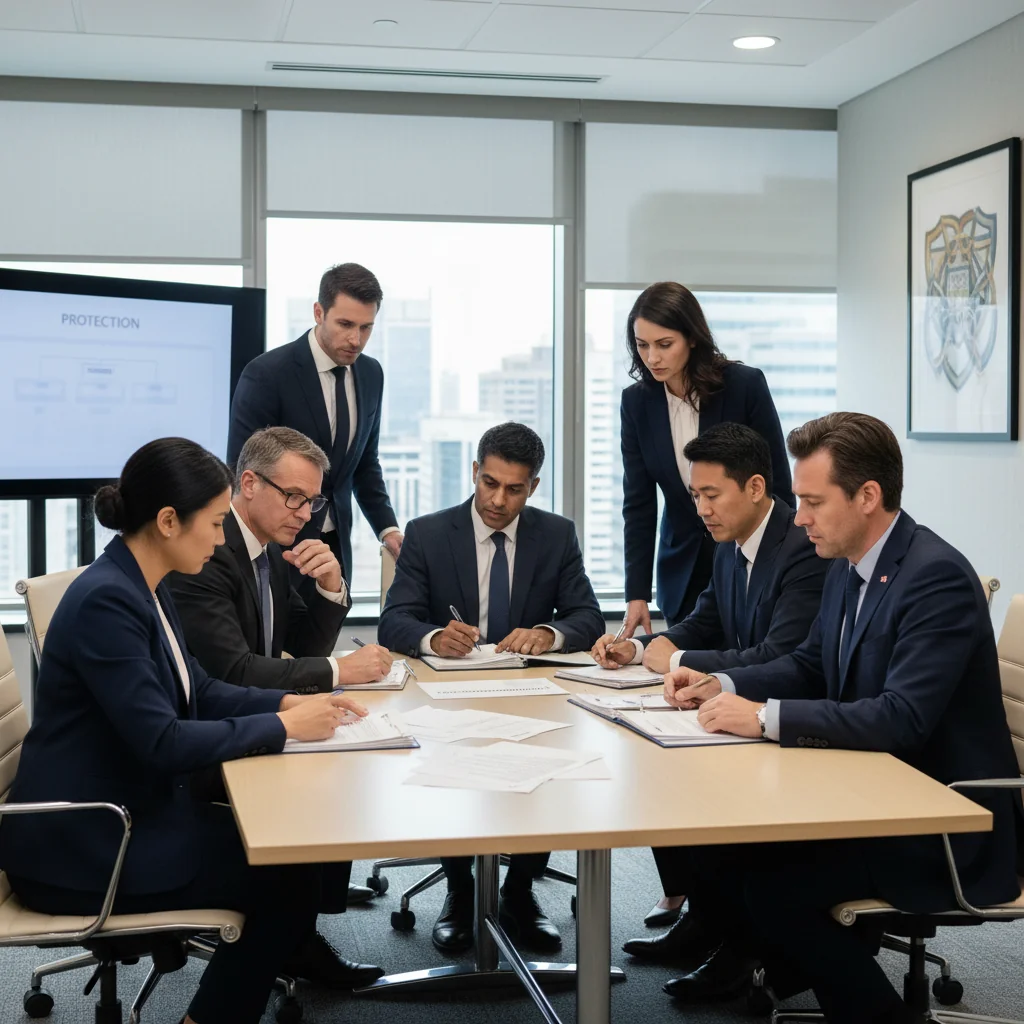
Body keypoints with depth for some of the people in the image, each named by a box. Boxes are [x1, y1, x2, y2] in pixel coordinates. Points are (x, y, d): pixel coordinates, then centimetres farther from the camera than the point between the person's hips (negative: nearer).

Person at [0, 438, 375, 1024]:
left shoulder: (144, 588, 6)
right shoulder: (105, 601, -24)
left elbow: (198, 691, 15)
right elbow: (162, 742, -27)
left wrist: (290, 701, 1)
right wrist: (282, 727, -19)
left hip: (133, 811, 9)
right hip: (81, 849, -9)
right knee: (291, 875, -7)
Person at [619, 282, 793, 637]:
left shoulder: (745, 385, -15)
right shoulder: (636, 401, -5)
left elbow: (778, 483, -8)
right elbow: (638, 504, -5)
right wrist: (637, 594, -11)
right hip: (684, 573, 3)